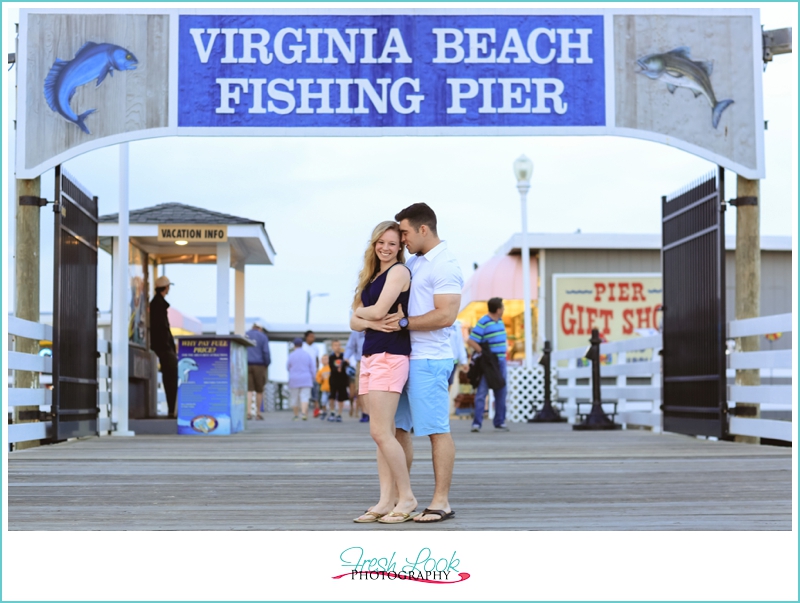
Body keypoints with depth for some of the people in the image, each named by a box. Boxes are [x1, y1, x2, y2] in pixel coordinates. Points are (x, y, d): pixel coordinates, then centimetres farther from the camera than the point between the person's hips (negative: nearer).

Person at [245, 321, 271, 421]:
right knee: (259, 390, 10)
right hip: (259, 366, -2)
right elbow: (266, 352, -9)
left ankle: (249, 411, -18)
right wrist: (266, 365, 1)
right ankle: (258, 413, 13)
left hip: (246, 366, 2)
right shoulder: (263, 337, 1)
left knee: (249, 390, -2)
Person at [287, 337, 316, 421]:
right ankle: (304, 413, -24)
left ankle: (296, 415, 15)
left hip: (294, 380, -1)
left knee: (294, 398, 9)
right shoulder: (307, 355, 2)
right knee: (304, 397, -5)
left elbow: (288, 367, 8)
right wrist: (312, 379, 18)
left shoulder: (292, 355, -5)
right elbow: (313, 369, 5)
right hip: (306, 380, 1)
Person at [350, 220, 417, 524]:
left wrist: (361, 311, 6)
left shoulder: (398, 271, -4)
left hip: (391, 356, -8)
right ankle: (387, 501, 6)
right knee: (383, 434, 6)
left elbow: (378, 310, -14)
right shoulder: (371, 276, 20)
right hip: (369, 356, 8)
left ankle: (406, 497, -2)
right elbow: (354, 321, 12)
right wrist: (371, 321, -9)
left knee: (380, 432, -11)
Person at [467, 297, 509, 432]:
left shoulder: (500, 321, 10)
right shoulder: (483, 323, -15)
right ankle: (477, 423, -4)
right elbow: (470, 341, -18)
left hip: (500, 362, 8)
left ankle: (500, 422, 20)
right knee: (482, 393, -6)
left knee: (501, 393, 11)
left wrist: (505, 347, 7)